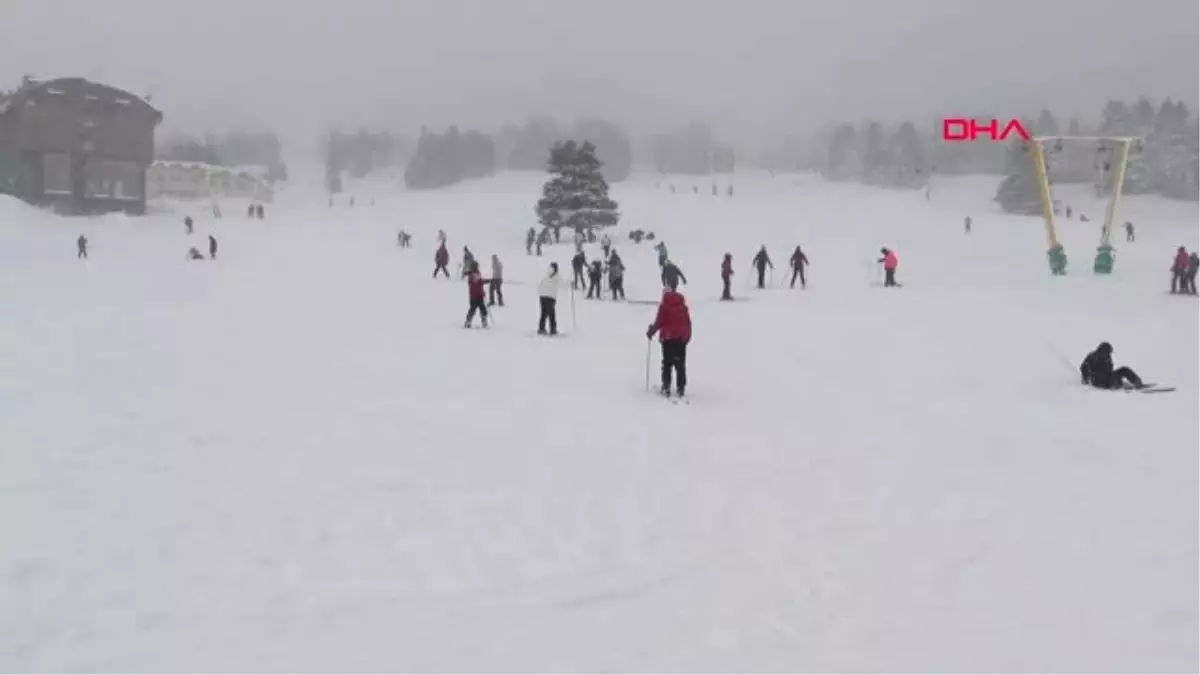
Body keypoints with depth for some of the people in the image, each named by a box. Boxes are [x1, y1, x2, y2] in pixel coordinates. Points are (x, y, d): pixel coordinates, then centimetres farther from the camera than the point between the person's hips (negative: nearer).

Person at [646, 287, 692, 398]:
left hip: (668, 338, -3)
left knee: (667, 363, 2)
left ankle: (666, 387, -3)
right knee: (680, 364, 7)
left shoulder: (664, 306, -5)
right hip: (682, 338, 3)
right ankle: (681, 388, 6)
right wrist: (688, 337, 19)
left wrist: (651, 331, 5)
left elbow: (659, 322, -9)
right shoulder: (683, 306, 8)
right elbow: (688, 323, 10)